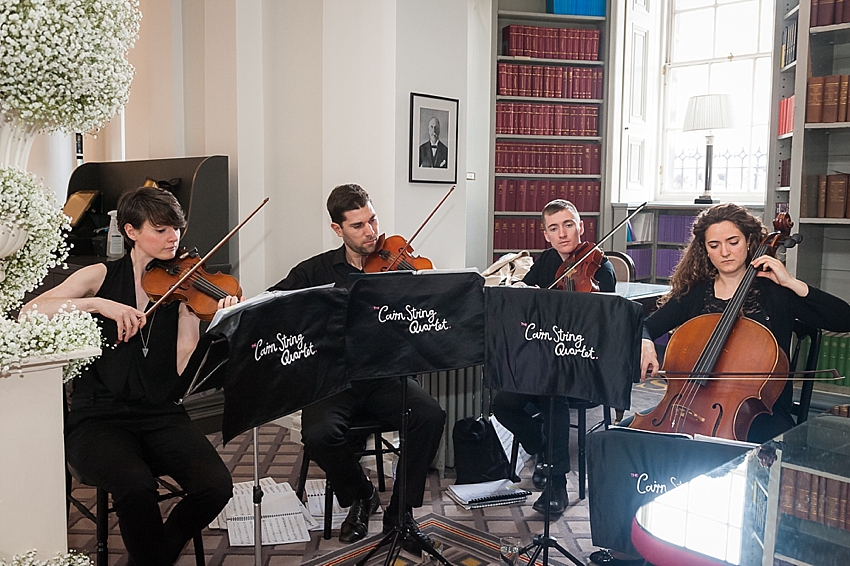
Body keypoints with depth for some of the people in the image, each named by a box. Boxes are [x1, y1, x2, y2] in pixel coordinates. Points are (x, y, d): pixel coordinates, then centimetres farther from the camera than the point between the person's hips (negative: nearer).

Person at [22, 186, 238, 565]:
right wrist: (99, 304, -22)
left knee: (216, 485, -22)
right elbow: (30, 311, -10)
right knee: (136, 485, -32)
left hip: (161, 413, 2)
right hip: (99, 416, -2)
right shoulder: (102, 277, 5)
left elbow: (185, 365, -5)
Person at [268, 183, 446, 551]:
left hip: (384, 376, 0)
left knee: (431, 416, -26)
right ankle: (360, 496, 5)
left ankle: (400, 511, -4)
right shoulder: (317, 270, 6)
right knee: (318, 434, -29)